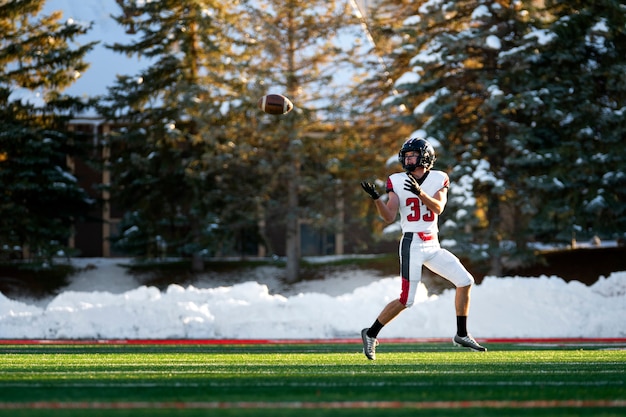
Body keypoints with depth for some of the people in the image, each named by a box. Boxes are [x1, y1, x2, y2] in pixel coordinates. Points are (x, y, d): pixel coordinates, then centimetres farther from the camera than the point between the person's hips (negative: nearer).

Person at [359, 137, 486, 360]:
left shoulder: (439, 179, 3)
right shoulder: (397, 181, -2)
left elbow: (438, 208, -14)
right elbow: (389, 217, -8)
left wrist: (420, 193, -29)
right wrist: (376, 198, -24)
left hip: (433, 245, 4)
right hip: (412, 244, -4)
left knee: (465, 281, -1)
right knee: (406, 300, -9)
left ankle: (462, 335, 11)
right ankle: (371, 334, 6)